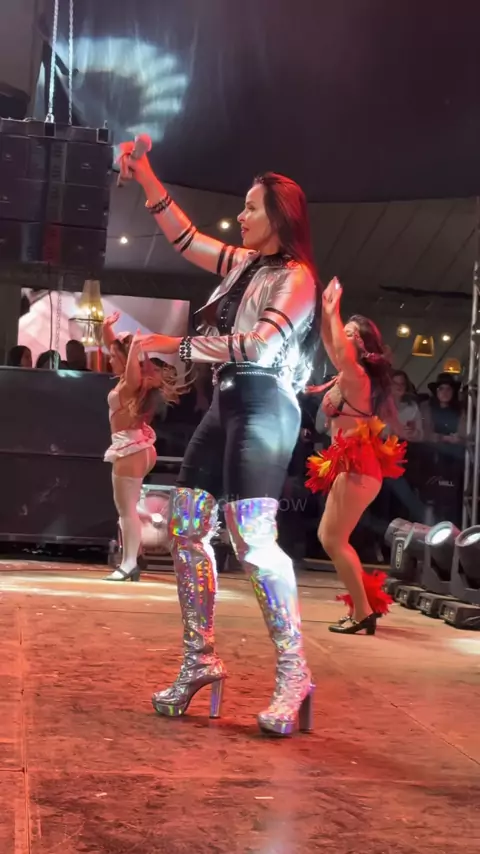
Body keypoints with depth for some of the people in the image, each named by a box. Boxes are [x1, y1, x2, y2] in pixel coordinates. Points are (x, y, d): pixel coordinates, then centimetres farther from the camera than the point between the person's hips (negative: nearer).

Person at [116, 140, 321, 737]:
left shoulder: (296, 276, -6)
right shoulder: (245, 264, 17)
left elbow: (261, 345, -19)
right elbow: (185, 239, 24)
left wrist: (179, 346, -18)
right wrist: (147, 180, 14)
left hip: (263, 409, -9)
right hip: (226, 406, 9)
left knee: (251, 540, -19)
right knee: (185, 528, 4)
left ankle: (294, 675, -13)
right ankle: (200, 661, 11)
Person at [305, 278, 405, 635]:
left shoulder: (356, 376, -12)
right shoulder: (348, 376, 13)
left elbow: (341, 353, -35)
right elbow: (330, 346, 28)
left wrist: (335, 313, -26)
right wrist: (326, 312, 19)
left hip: (356, 467, -10)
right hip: (352, 466, 10)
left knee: (335, 540, -8)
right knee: (329, 537, 13)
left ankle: (363, 613, -6)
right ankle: (365, 605, 15)